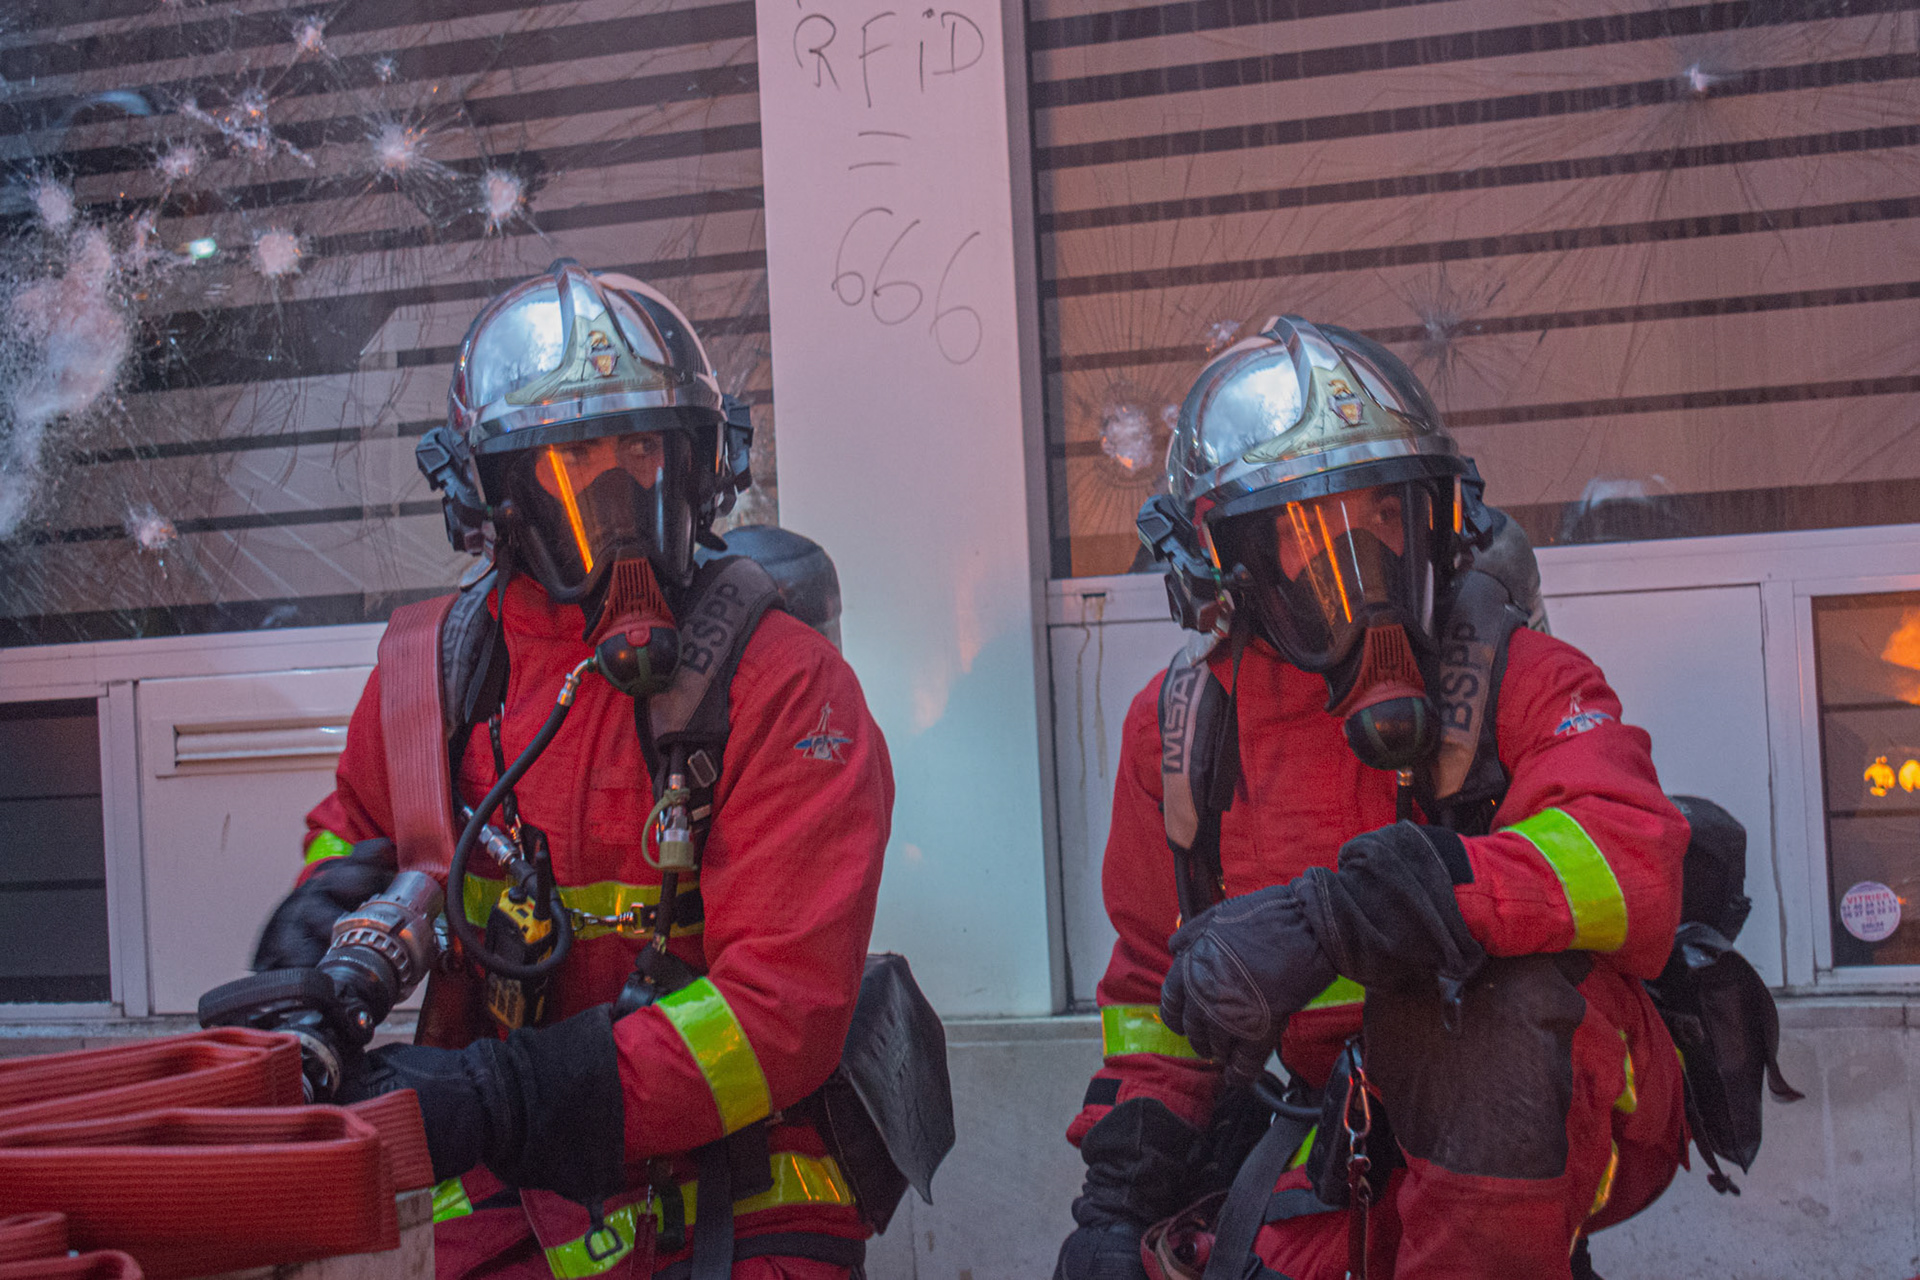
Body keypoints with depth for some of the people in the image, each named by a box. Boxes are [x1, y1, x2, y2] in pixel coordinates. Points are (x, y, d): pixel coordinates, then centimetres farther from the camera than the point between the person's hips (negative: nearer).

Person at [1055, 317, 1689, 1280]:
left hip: (1558, 1122, -3)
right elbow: (1157, 977, 16)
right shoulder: (1180, 722, 5)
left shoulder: (1522, 678, -9)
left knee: (1481, 985, -36)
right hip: (1349, 1145, 4)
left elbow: (1631, 863, -30)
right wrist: (1120, 1187, 3)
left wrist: (1327, 918, -40)